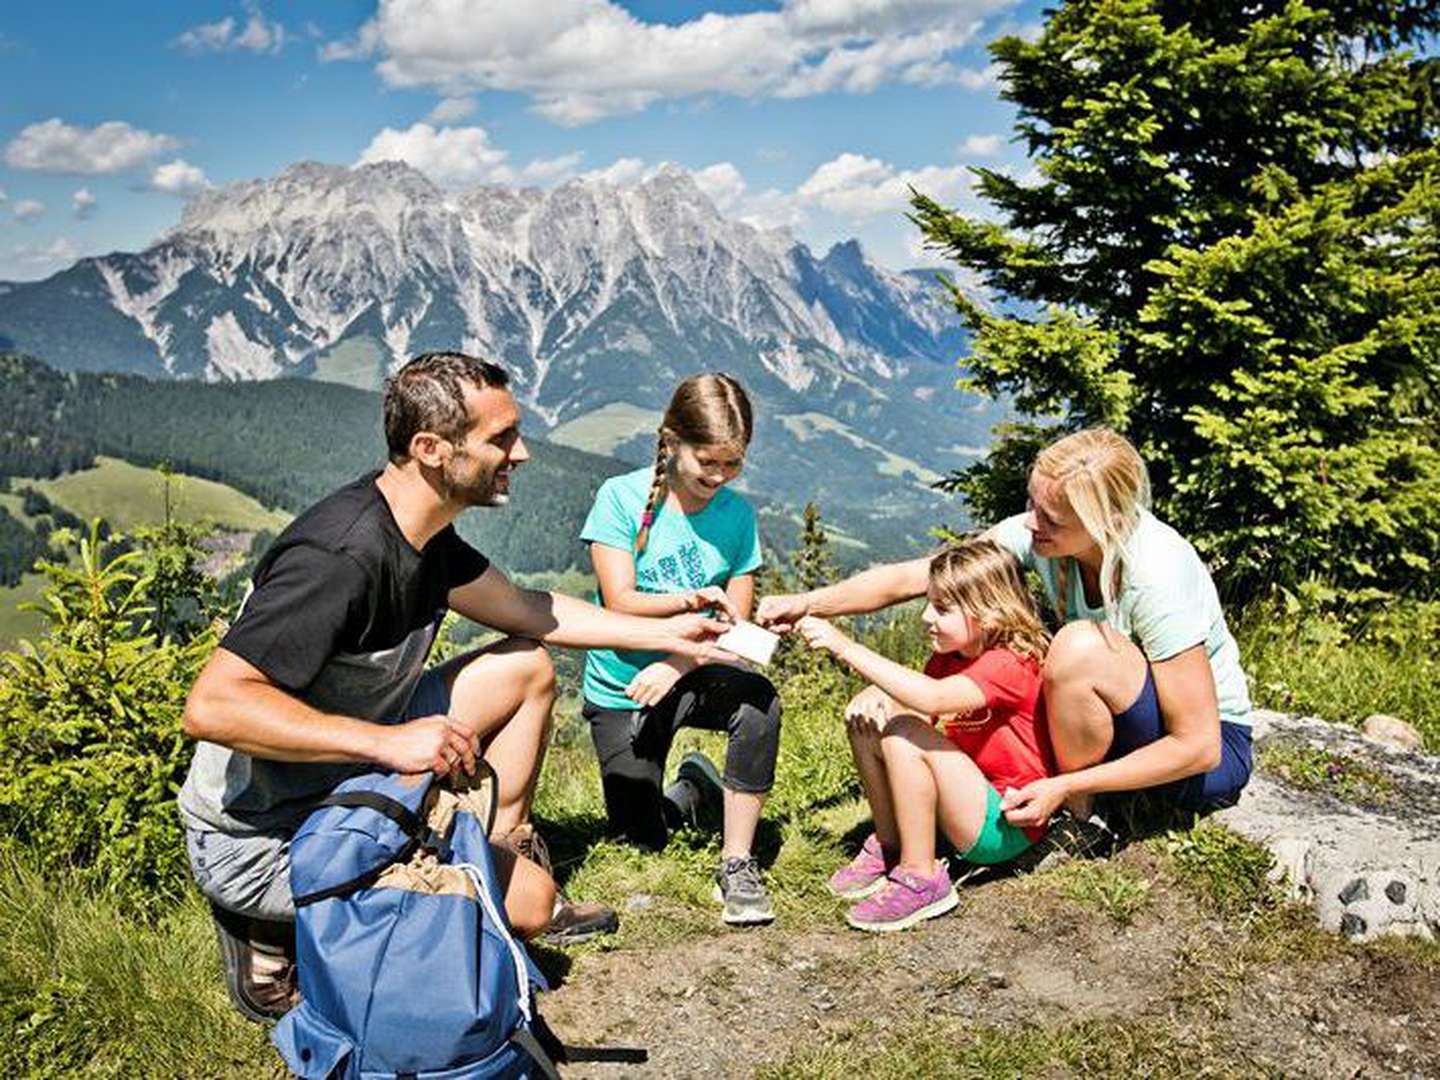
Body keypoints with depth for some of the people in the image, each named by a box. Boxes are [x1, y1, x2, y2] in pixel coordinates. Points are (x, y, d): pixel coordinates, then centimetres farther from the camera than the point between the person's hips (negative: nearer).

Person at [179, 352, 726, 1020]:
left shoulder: (424, 533, 0)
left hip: (349, 781, 9)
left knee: (527, 667, 9)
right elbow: (211, 706, -35)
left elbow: (524, 611, 15)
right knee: (526, 897, -15)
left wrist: (669, 634, 14)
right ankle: (277, 931, -4)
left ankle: (502, 850, 16)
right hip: (260, 838, -9)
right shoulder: (339, 557, -30)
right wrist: (389, 742, -39)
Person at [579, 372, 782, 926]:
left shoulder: (737, 513, -5)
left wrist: (676, 666, -23)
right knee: (644, 838, 2)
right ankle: (695, 786, 37)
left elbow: (735, 624, -5)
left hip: (692, 676, 1)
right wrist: (690, 600, -37)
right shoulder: (621, 496, -14)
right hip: (619, 688, -1)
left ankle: (737, 864, -20)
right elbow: (620, 603, -19)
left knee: (758, 701, -33)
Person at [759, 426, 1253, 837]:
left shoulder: (1157, 576, -32)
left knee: (1081, 647, -34)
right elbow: (911, 578, -13)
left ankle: (1078, 812, -10)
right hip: (1121, 726, 6)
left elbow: (1199, 747, -28)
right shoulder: (1039, 533, -15)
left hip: (1217, 753, -6)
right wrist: (808, 603, -26)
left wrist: (1065, 788, -29)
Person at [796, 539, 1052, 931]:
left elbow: (931, 698, -40)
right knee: (867, 714, -2)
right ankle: (889, 846, 5)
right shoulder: (950, 655, 8)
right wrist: (876, 695, -18)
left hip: (1006, 825, -9)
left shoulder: (1010, 665, -22)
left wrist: (847, 648, -41)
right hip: (968, 800, 9)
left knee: (904, 736, -29)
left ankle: (921, 878, -19)